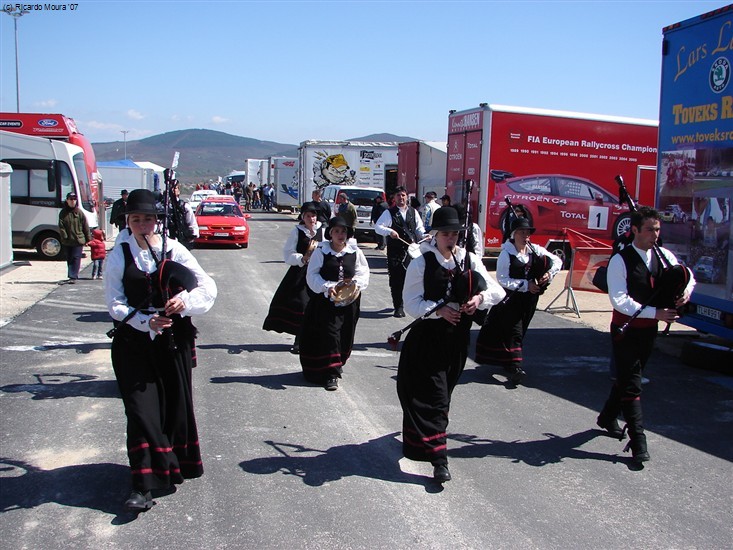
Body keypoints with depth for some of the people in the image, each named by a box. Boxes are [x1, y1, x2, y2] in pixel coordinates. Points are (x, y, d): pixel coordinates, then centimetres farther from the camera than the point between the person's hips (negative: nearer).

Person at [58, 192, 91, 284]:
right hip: (67, 241, 3)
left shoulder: (79, 212, -1)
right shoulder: (63, 213, 3)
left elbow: (86, 227, 1)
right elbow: (61, 227, -1)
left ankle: (73, 277, -10)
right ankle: (71, 276, 22)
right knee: (69, 259, 12)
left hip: (78, 240, -3)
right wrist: (64, 237, -12)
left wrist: (88, 239, 0)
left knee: (76, 258, -7)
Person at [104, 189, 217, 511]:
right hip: (134, 342, -1)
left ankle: (175, 466, 32)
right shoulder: (119, 255, -1)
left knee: (177, 405, 10)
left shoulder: (174, 250, 0)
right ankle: (143, 485, -1)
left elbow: (208, 288, -2)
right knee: (141, 409, -6)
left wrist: (186, 300, -22)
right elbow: (115, 303, -4)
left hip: (174, 339, 1)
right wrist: (146, 322, -19)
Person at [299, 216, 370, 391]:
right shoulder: (321, 251, -4)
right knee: (329, 334, -8)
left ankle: (337, 364, 33)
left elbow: (364, 273, 7)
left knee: (345, 336, 10)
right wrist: (328, 287, -18)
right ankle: (331, 375, -4)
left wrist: (356, 284, -14)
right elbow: (312, 275, -5)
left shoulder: (355, 252, 4)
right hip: (326, 301, -3)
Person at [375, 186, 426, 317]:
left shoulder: (413, 212, 12)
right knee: (396, 278, -3)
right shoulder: (389, 213, 0)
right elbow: (378, 227, -6)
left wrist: (424, 236, -3)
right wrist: (390, 231, -23)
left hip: (411, 249, 3)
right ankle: (398, 307, 5)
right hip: (395, 250, -3)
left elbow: (419, 228, 17)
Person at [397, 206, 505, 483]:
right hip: (428, 338, -4)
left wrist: (480, 297, -18)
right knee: (433, 395, -8)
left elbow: (497, 290, 3)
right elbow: (411, 302, -9)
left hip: (457, 338, 5)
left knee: (443, 393, 18)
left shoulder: (470, 260, 3)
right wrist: (439, 310, -24)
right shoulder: (421, 263, -7)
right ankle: (438, 459, -5)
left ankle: (420, 436, 41)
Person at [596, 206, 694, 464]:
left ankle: (607, 418, 40)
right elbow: (619, 300, -23)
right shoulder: (620, 260, -16)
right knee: (631, 384, -5)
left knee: (627, 377, 20)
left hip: (649, 329, 6)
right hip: (626, 329, -6)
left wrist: (687, 289, -6)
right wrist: (654, 312, -27)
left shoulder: (664, 255, 2)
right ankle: (638, 442, -3)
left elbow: (687, 274, 17)